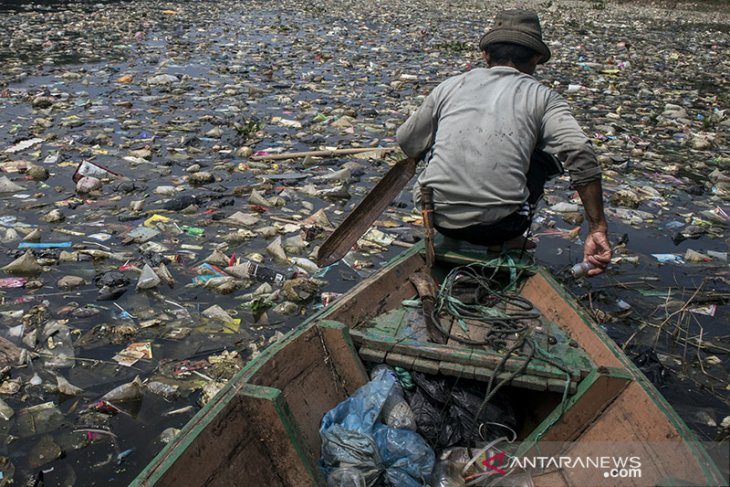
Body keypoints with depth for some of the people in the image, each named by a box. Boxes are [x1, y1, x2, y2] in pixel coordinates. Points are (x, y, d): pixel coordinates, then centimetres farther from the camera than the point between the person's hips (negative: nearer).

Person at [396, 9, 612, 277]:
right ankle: (510, 239, 21)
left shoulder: (451, 85, 12)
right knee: (545, 156, 23)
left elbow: (406, 142, 18)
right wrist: (598, 229, -5)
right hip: (499, 223, -2)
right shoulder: (543, 97, 5)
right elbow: (581, 156, -8)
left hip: (437, 217, 3)